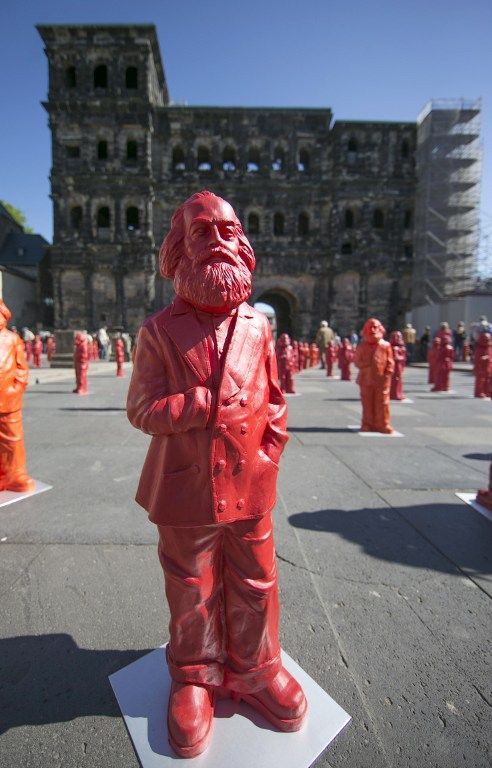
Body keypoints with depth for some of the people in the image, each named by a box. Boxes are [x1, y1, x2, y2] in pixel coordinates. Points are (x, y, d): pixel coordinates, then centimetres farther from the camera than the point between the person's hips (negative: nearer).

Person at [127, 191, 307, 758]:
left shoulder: (257, 325, 4)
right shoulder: (160, 330, -5)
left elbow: (274, 399, 8)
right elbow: (141, 408, -9)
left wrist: (269, 451, -3)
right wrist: (207, 402, -19)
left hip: (251, 487, 3)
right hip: (186, 490, -2)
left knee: (255, 585, 18)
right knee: (191, 591, 17)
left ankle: (254, 669, 45)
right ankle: (194, 678, 43)